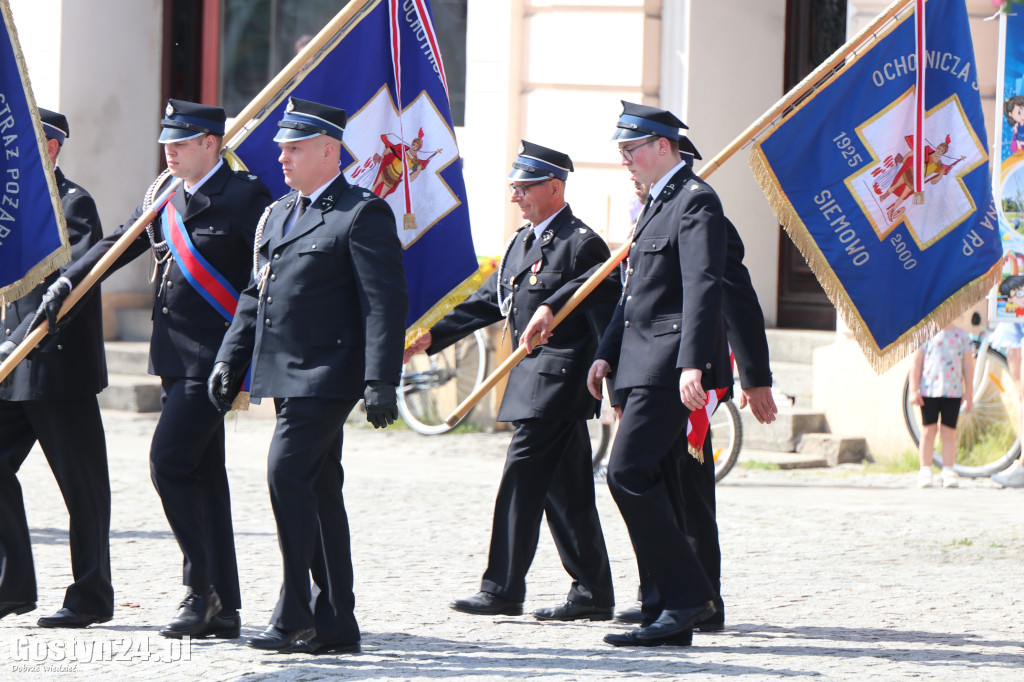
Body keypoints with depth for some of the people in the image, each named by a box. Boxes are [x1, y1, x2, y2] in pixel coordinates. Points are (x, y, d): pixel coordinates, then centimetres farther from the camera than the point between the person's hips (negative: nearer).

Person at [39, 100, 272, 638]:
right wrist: (67, 282, 14)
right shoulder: (165, 194, 13)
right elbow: (121, 242, 23)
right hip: (175, 356, 8)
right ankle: (224, 608, 11)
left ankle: (201, 588, -5)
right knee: (201, 473, 8)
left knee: (169, 461, -14)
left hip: (215, 355, -8)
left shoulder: (244, 196, -9)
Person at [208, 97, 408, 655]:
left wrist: (381, 382, -20)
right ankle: (336, 625, 13)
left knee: (288, 475, -18)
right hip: (286, 375, 9)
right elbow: (255, 296, 24)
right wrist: (229, 360, 16)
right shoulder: (279, 215, 18)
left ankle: (295, 616, -16)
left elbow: (385, 304, -14)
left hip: (326, 375, -9)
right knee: (319, 492, 10)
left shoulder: (363, 215, -8)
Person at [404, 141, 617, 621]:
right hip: (535, 382, 9)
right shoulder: (522, 242, 18)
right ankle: (593, 594, 13)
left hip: (559, 383, -9)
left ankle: (502, 590, -8)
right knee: (564, 492, 10)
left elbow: (606, 319, -13)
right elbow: (489, 301, 20)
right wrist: (433, 336, 11)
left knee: (521, 481, -11)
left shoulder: (581, 244, -10)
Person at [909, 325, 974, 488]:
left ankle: (948, 472, 6)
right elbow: (916, 363, 2)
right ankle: (925, 471, 8)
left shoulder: (962, 336, 7)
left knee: (949, 432, 1)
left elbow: (968, 365, 10)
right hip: (929, 391, -1)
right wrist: (914, 390, -4)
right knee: (928, 430, 2)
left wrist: (969, 393, 7)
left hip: (953, 392, 1)